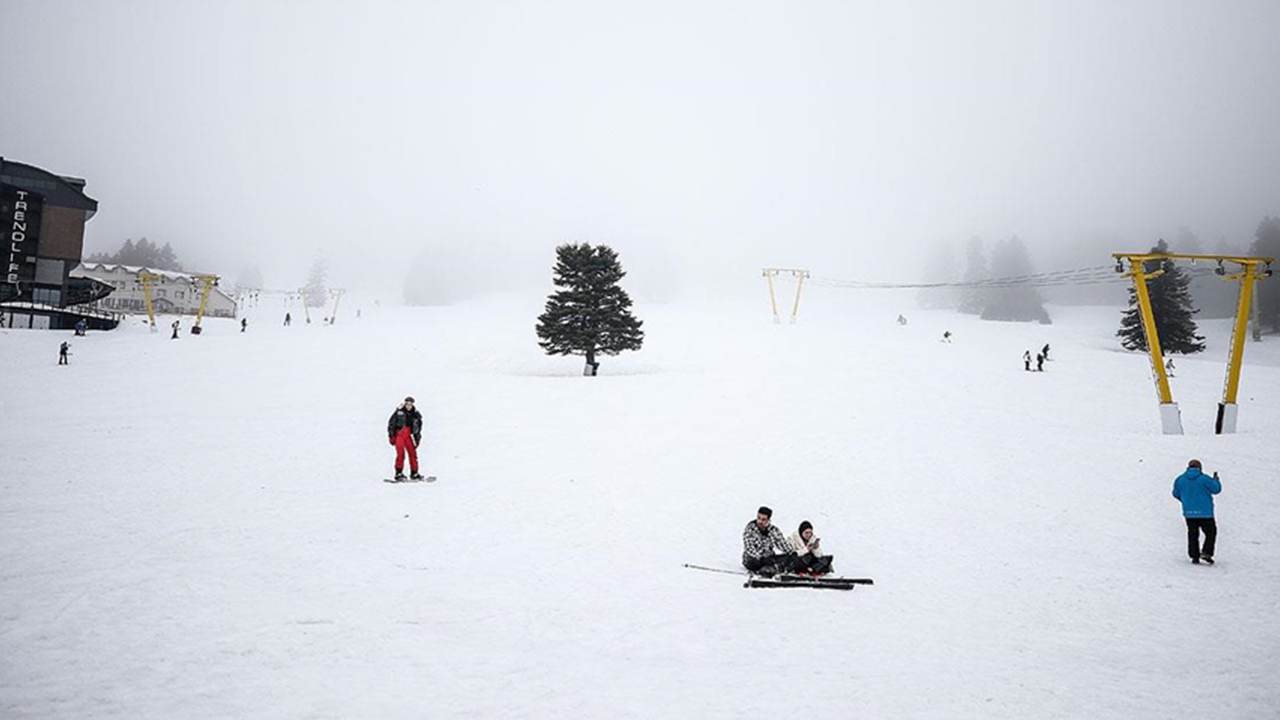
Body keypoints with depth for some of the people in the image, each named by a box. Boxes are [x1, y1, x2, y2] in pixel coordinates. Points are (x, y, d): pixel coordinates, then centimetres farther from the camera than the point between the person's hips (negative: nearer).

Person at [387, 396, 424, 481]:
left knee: (412, 453, 1)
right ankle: (399, 473, -12)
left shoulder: (415, 414, 5)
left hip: (408, 436, 4)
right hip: (399, 434, -4)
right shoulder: (399, 412, -7)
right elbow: (391, 423, -2)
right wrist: (391, 436, -6)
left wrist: (417, 438, 14)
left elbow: (418, 426, 16)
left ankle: (414, 473, 12)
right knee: (401, 453, -16)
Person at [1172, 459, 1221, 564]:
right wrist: (1216, 480, 18)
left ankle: (1194, 556, 8)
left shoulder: (1180, 479, 0)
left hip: (1188, 513, 4)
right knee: (1211, 533, 11)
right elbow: (1216, 489, -1)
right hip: (1204, 512, -4)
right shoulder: (1204, 479, -12)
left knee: (1192, 535, 12)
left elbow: (1176, 494, 10)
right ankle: (1206, 553, -1)